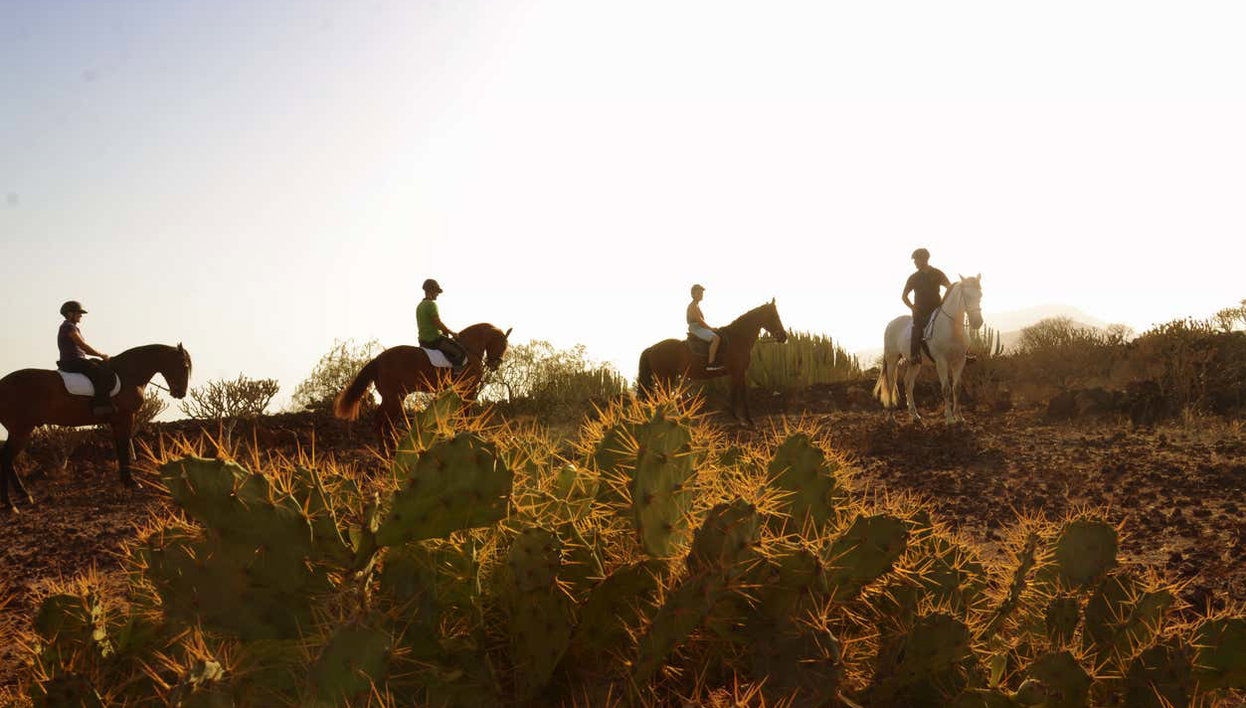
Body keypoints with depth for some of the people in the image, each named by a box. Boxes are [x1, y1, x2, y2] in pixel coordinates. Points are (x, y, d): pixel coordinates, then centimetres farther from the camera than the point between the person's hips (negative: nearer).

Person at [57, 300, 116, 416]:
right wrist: (101, 354, -7)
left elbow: (83, 349, 23)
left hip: (77, 361, 11)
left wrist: (101, 354, 13)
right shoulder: (69, 327, -9)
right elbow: (83, 346, -15)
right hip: (73, 362, -11)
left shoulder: (71, 327, 24)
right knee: (102, 372, -24)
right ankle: (100, 404, -31)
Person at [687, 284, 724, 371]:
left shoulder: (696, 305, 18)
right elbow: (700, 321, -19)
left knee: (718, 336, 19)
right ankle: (711, 364, -31)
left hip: (699, 328, 11)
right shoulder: (693, 306, -14)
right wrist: (710, 328, -11)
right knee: (716, 338, -26)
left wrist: (710, 328, 14)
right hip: (696, 329, -11)